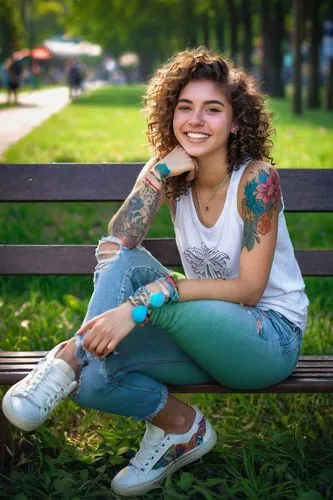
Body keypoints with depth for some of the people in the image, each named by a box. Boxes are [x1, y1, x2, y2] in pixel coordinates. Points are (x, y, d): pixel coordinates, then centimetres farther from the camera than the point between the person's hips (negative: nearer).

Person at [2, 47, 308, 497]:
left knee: (142, 283, -33)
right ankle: (180, 426, -6)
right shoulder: (173, 175, -1)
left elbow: (249, 288, -23)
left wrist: (142, 301, -34)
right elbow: (117, 242, -15)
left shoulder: (255, 177, -17)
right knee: (92, 382, -23)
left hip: (270, 337, -5)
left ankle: (71, 355, -14)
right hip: (207, 332, 6)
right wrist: (160, 171, -23)